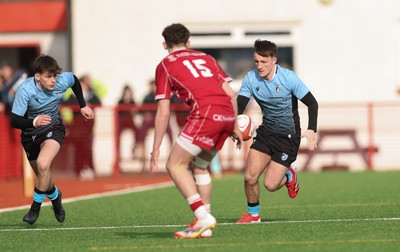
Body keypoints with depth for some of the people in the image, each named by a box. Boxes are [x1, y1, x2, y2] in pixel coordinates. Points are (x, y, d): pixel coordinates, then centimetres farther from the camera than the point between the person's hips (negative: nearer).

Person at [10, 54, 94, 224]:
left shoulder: (62, 81, -21)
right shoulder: (26, 90, -30)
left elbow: (74, 80, 6)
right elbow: (14, 121, -32)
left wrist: (83, 106, 9)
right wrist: (34, 122, -51)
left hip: (53, 129, 0)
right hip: (30, 133, 0)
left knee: (43, 164, -28)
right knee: (42, 174, 16)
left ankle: (36, 206, -8)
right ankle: (55, 196, 51)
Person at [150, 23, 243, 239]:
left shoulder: (165, 65, 12)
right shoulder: (206, 58, 27)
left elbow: (163, 112, 6)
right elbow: (231, 94, 19)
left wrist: (156, 148, 10)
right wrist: (235, 127, 26)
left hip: (206, 114, -6)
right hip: (227, 115, 6)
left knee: (175, 165, 2)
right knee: (199, 166, 22)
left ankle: (203, 218, -11)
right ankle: (204, 225, 17)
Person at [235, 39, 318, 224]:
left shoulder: (288, 78, -17)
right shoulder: (251, 79, -8)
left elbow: (312, 103, -12)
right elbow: (239, 105, -11)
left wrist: (311, 130, -25)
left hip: (288, 136, -3)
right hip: (266, 132, 4)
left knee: (270, 184, -11)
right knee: (250, 177, -10)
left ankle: (289, 177, 25)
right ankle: (253, 214, 16)